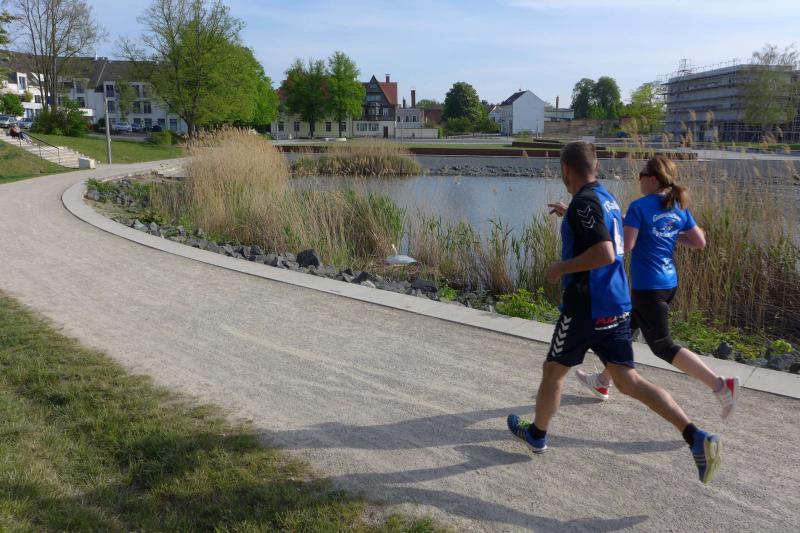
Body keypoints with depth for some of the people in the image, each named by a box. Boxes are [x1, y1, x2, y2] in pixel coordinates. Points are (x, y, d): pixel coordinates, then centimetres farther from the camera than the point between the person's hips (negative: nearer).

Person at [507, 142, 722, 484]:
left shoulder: (584, 202, -16)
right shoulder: (606, 197, 12)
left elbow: (604, 254, -27)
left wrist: (561, 268, -14)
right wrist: (568, 215, 35)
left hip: (586, 308, -8)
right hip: (617, 305, 8)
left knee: (553, 371, 13)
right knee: (628, 380, 9)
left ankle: (536, 434, 32)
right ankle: (696, 437, -2)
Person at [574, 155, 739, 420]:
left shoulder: (639, 207, -15)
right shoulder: (679, 208, 5)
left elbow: (625, 245, -21)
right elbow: (700, 242, 7)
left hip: (648, 286, -8)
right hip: (668, 283, 9)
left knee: (662, 345, 1)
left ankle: (721, 384, -7)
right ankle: (603, 382, 34)